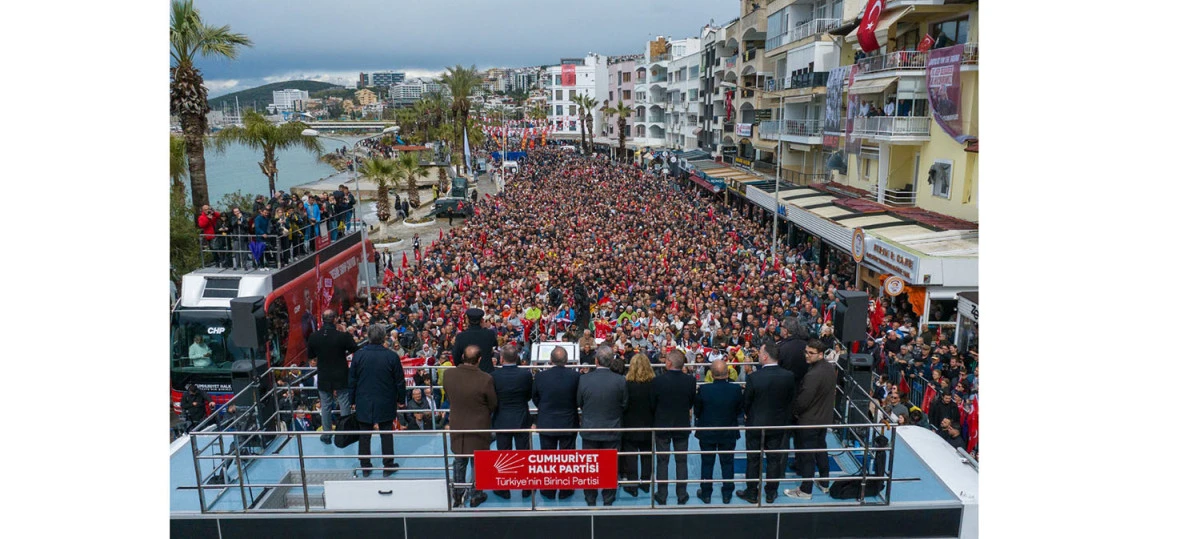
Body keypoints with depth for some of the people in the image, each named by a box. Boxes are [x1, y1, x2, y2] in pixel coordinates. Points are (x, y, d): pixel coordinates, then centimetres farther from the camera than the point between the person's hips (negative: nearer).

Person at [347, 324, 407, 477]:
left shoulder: (358, 355, -7)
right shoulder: (392, 356, -11)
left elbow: (352, 380, 0)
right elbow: (400, 381, -4)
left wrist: (352, 400, 11)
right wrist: (400, 399, 10)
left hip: (363, 403, 1)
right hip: (385, 404, -1)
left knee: (364, 436, 11)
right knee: (386, 435, 9)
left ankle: (365, 467, 19)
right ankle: (388, 466, 16)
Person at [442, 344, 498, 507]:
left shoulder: (449, 374, -16)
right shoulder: (486, 379, -26)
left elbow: (448, 398, 0)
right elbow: (493, 405, -11)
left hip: (457, 425, 3)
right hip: (479, 427, -3)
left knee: (459, 462, 21)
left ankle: (458, 494, 35)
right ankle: (476, 495, 29)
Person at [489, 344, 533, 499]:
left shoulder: (494, 375, -16)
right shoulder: (526, 374, -13)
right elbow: (530, 395, 0)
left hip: (501, 421, 0)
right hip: (522, 420, 1)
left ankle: (503, 490, 22)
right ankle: (526, 489, 22)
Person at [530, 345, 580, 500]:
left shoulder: (540, 376, -13)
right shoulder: (575, 376, -15)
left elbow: (535, 399, 0)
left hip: (546, 424, 0)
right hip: (569, 423, 0)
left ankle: (548, 491, 24)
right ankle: (565, 491, 23)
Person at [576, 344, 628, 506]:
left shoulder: (584, 379, -14)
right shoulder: (620, 381, -15)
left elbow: (578, 402, -1)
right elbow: (625, 405, -4)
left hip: (590, 429, 1)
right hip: (612, 430, 0)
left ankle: (590, 500, 25)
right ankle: (608, 500, 22)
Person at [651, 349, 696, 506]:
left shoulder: (658, 380, -18)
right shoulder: (690, 380, -12)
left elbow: (652, 404, -7)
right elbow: (691, 402, 1)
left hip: (662, 425, -1)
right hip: (682, 425, 1)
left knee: (662, 462, 10)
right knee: (681, 462, 13)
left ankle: (661, 496, 16)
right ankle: (681, 496, 19)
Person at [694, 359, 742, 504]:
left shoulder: (704, 389, -21)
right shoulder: (736, 389, -17)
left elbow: (697, 411, -9)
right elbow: (739, 411, -4)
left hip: (707, 434, -1)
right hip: (729, 434, 1)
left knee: (707, 464, 14)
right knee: (727, 463, 16)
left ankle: (706, 494, 24)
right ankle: (727, 494, 25)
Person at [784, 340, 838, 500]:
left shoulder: (813, 375, -31)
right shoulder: (831, 368, -3)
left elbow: (802, 401, -25)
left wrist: (794, 411, -5)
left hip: (810, 420, -8)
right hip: (825, 417, 8)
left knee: (807, 456, 4)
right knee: (821, 449, 23)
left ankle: (805, 490, 16)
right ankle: (825, 483, 37)